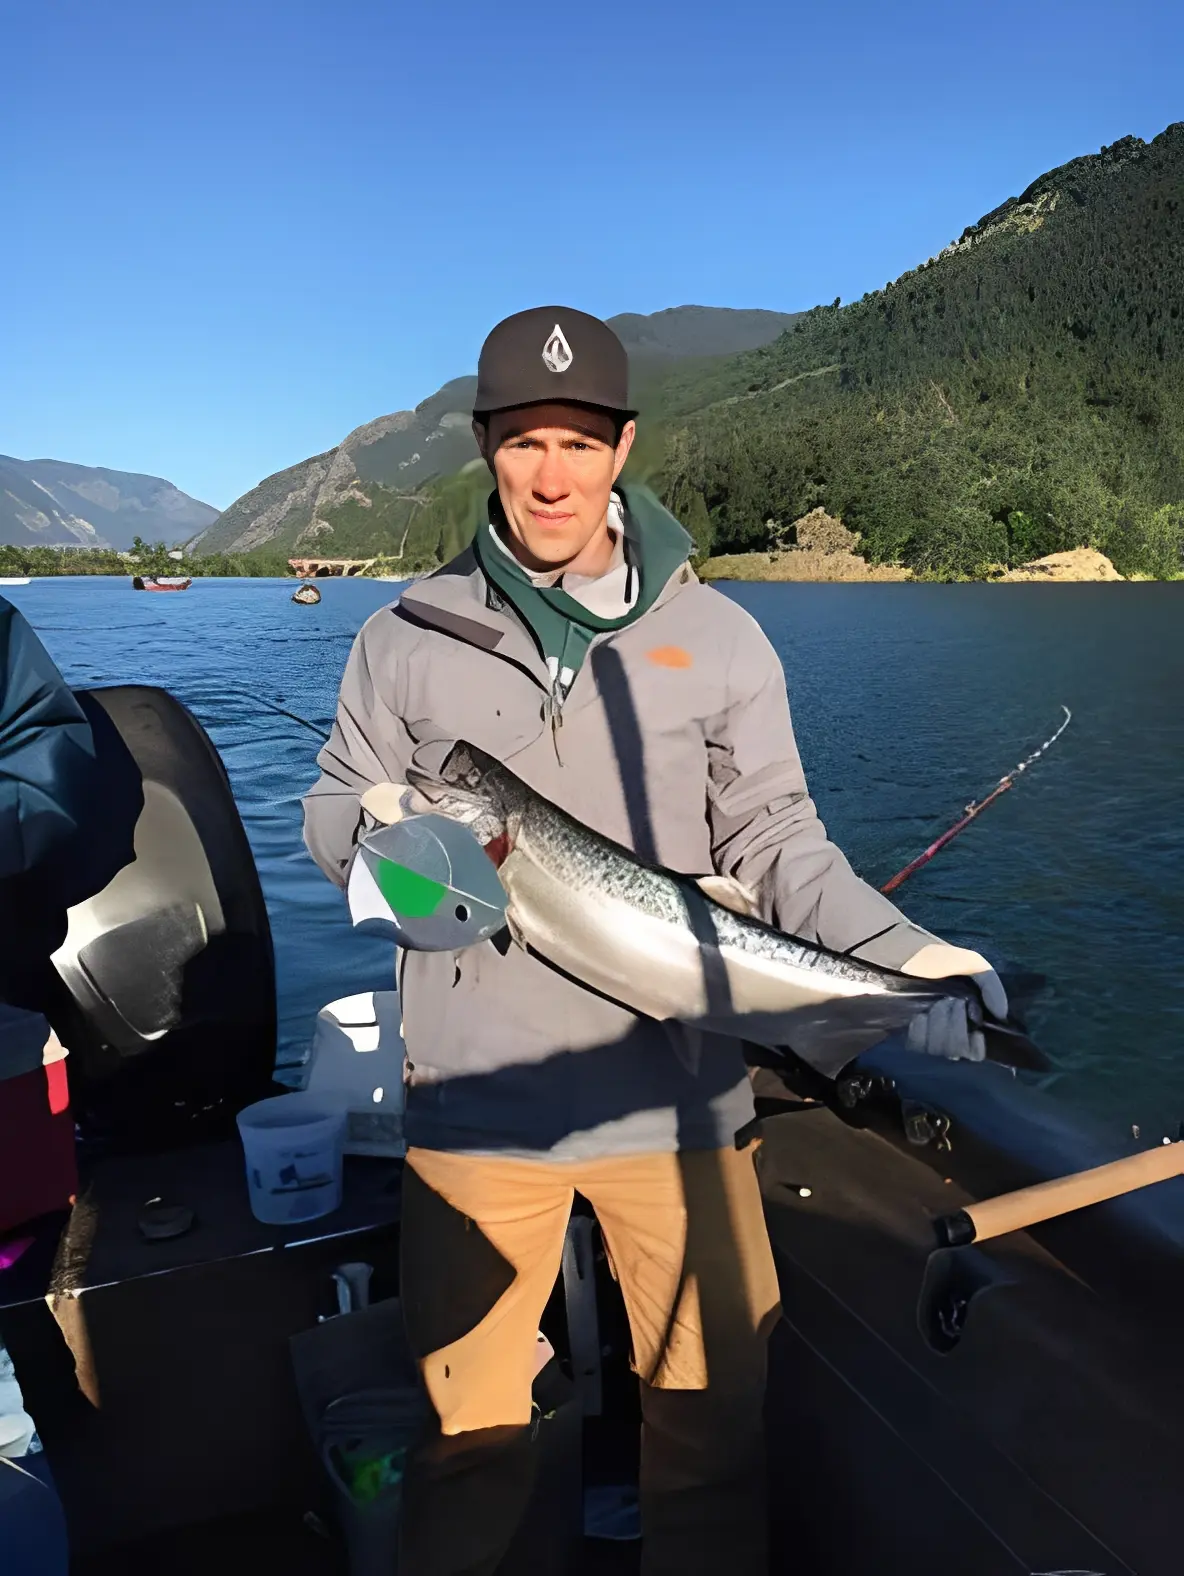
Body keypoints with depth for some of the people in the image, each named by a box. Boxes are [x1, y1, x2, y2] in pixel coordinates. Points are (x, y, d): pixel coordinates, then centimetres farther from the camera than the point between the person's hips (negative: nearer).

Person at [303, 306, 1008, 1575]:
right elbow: (331, 812, 7)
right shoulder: (408, 638, 2)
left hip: (677, 1094, 1)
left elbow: (776, 840, 1)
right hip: (475, 1097, 1)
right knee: (472, 1421, 16)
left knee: (712, 1406, 15)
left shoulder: (717, 636, 1)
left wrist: (897, 954, -14)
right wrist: (378, 827, -16)